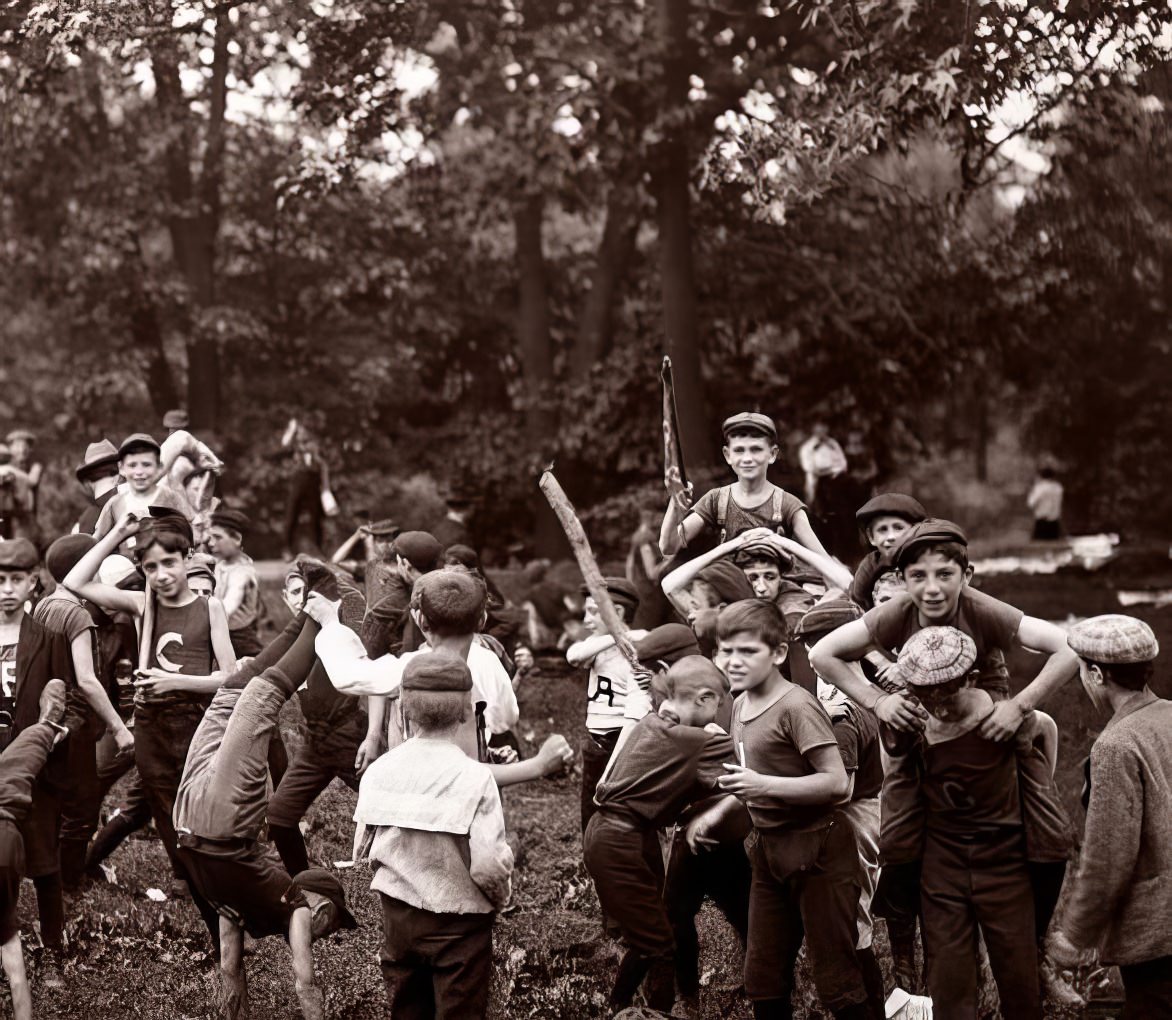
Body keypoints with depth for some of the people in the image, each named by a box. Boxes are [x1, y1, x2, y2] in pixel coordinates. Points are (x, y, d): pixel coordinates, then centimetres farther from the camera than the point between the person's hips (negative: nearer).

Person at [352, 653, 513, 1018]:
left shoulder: (379, 771, -7)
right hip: (458, 923, -4)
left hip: (397, 918, 4)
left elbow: (362, 848, 0)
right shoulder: (475, 778, -20)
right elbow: (489, 866, -23)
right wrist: (501, 897, -2)